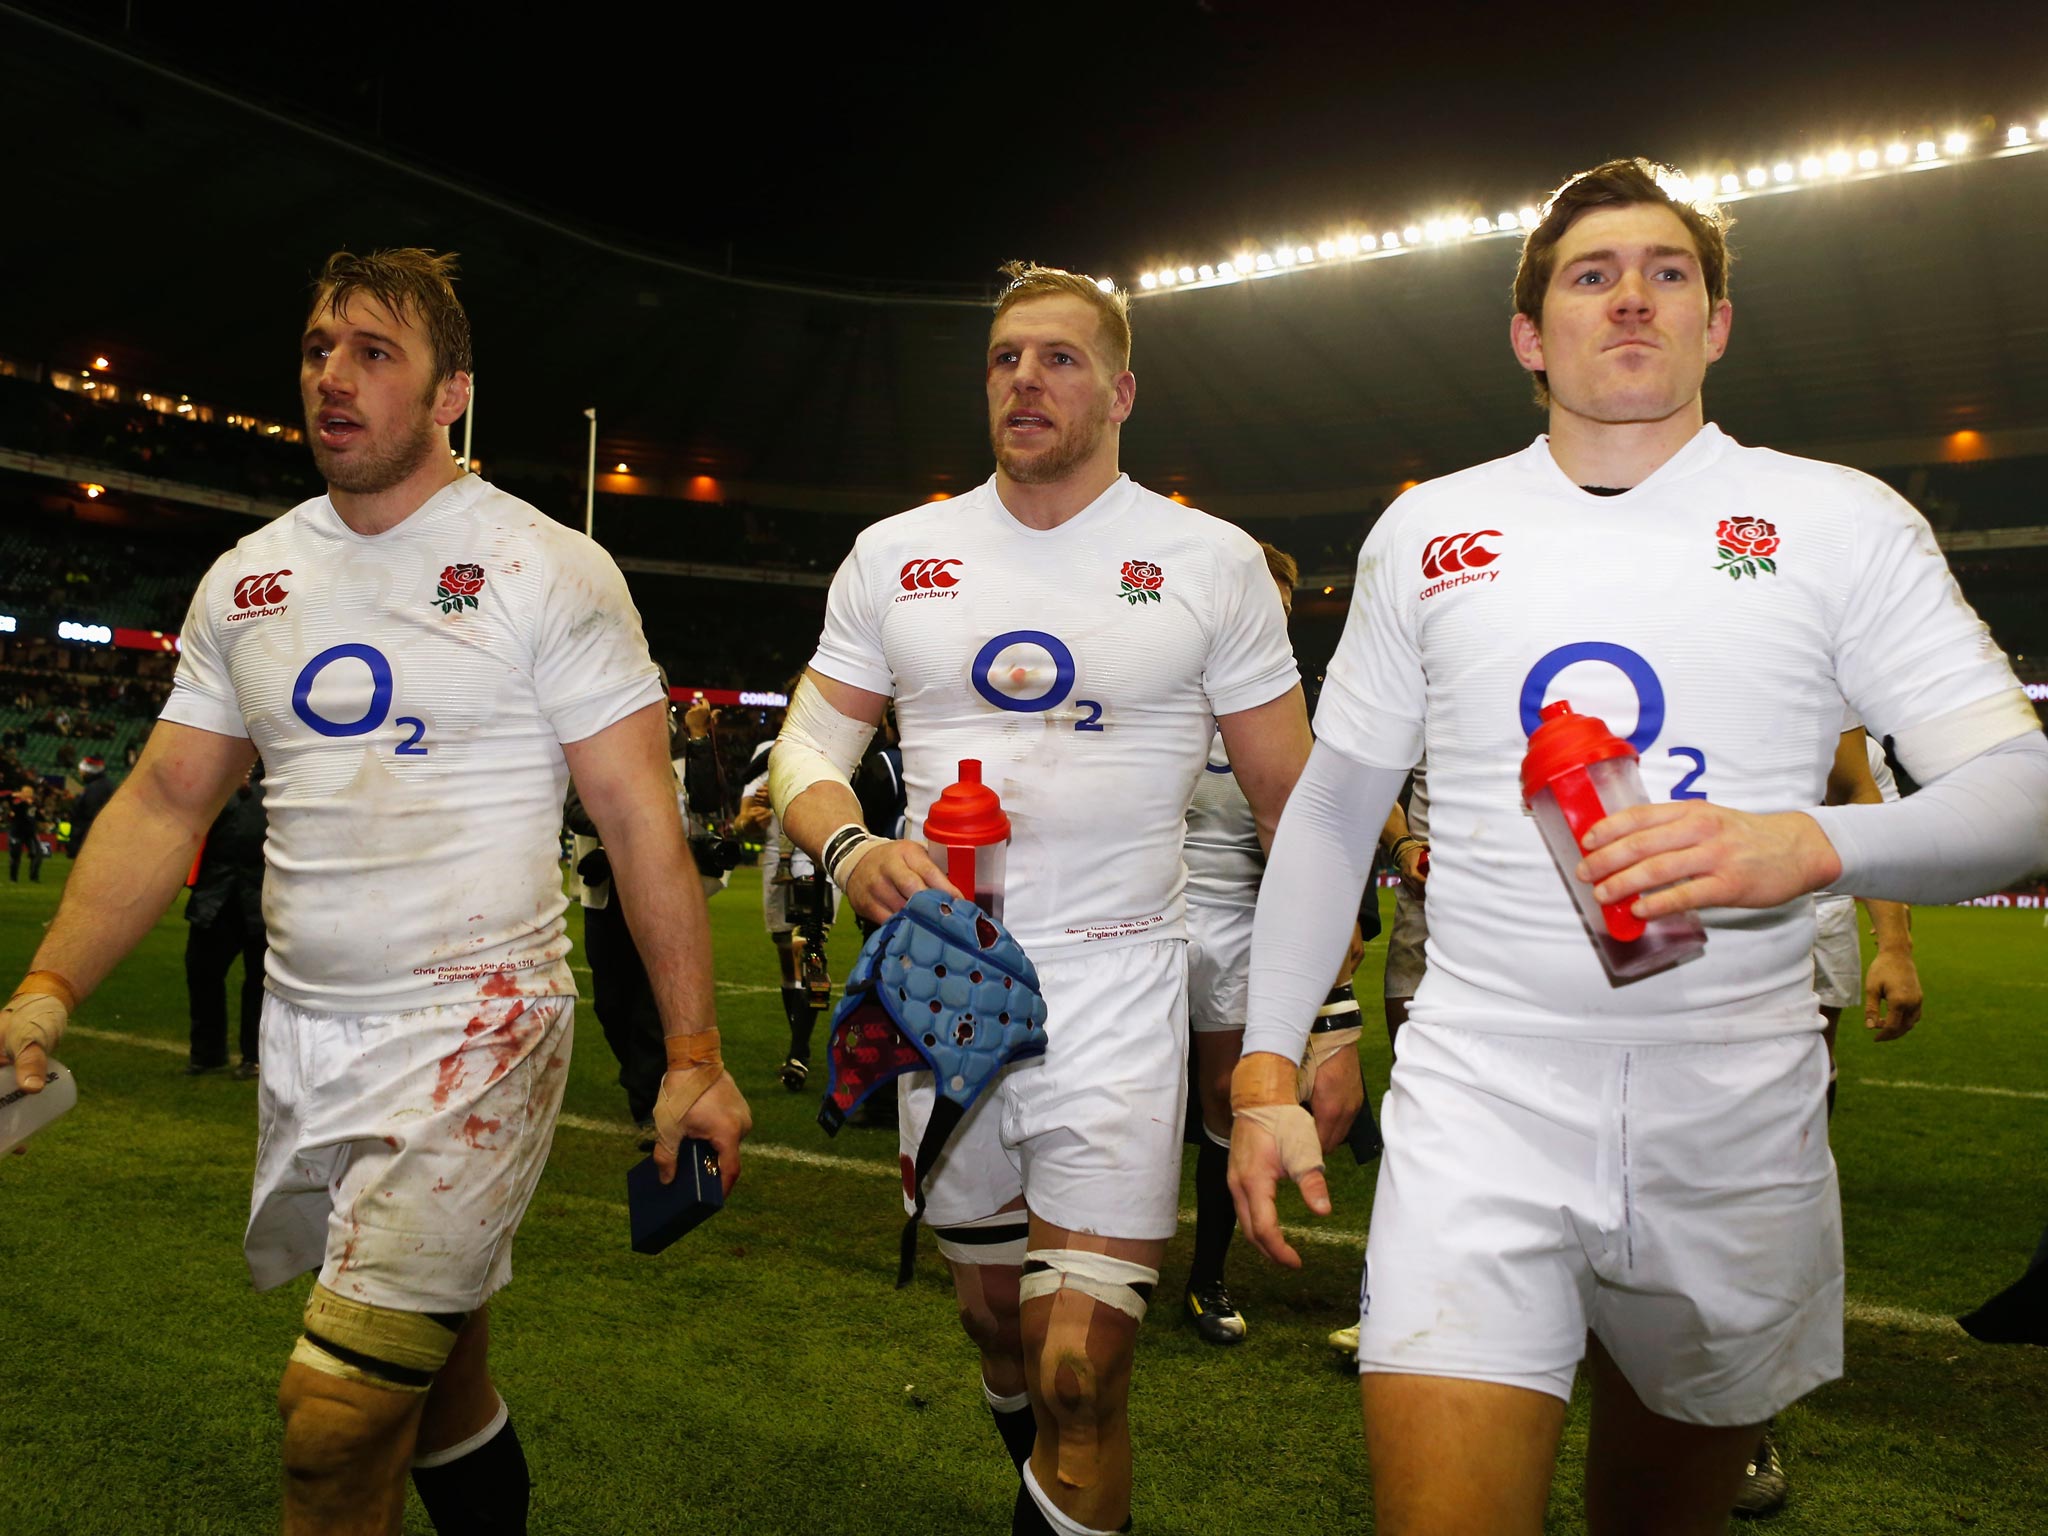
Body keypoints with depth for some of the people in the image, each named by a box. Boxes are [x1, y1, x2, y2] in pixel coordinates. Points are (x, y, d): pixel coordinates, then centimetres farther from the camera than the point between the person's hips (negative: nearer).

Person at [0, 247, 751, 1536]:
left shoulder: (550, 570, -7)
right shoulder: (246, 580, 9)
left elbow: (643, 821, -9)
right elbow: (165, 803, 12)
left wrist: (694, 1055, -13)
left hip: (480, 1027, -5)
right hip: (305, 1033, 6)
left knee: (338, 1418, -11)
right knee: (434, 1388, 18)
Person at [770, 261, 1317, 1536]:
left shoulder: (1212, 563, -2)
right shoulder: (895, 557, 6)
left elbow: (1295, 802, 1)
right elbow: (810, 745, 7)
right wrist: (850, 848, -15)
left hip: (1116, 987, -3)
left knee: (1082, 1371, -9)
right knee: (995, 1313, 20)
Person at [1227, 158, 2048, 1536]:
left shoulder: (1841, 522, 1)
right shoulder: (1427, 531, 5)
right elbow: (1332, 809, 9)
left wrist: (1807, 845, -25)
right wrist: (1268, 1070, 4)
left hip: (1738, 1115, 1)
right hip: (1481, 1092, 0)